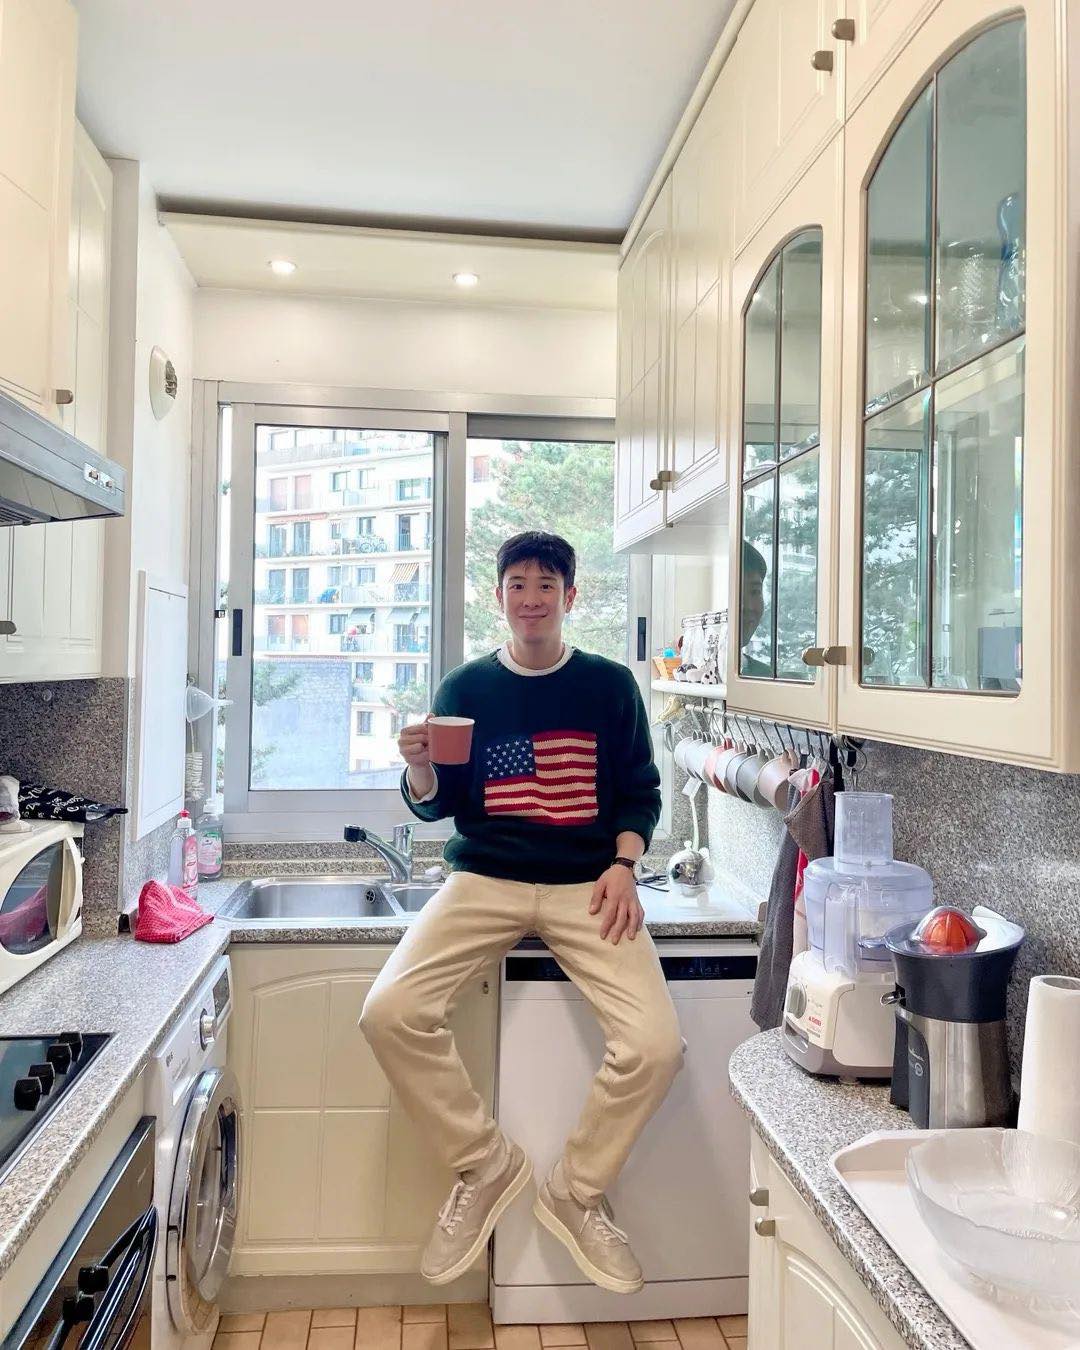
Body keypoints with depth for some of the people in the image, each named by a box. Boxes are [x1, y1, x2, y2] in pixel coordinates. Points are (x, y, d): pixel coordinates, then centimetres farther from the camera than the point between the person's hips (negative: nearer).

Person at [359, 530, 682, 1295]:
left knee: (655, 1045, -21)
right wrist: (420, 769, -13)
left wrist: (622, 868, -7)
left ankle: (579, 1191, 9)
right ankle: (486, 1165, 4)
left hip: (585, 886, 0)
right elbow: (435, 805, 9)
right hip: (485, 881, 1)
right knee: (390, 1013, -22)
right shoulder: (465, 688, 6)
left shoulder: (610, 686, 6)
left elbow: (641, 792, 9)